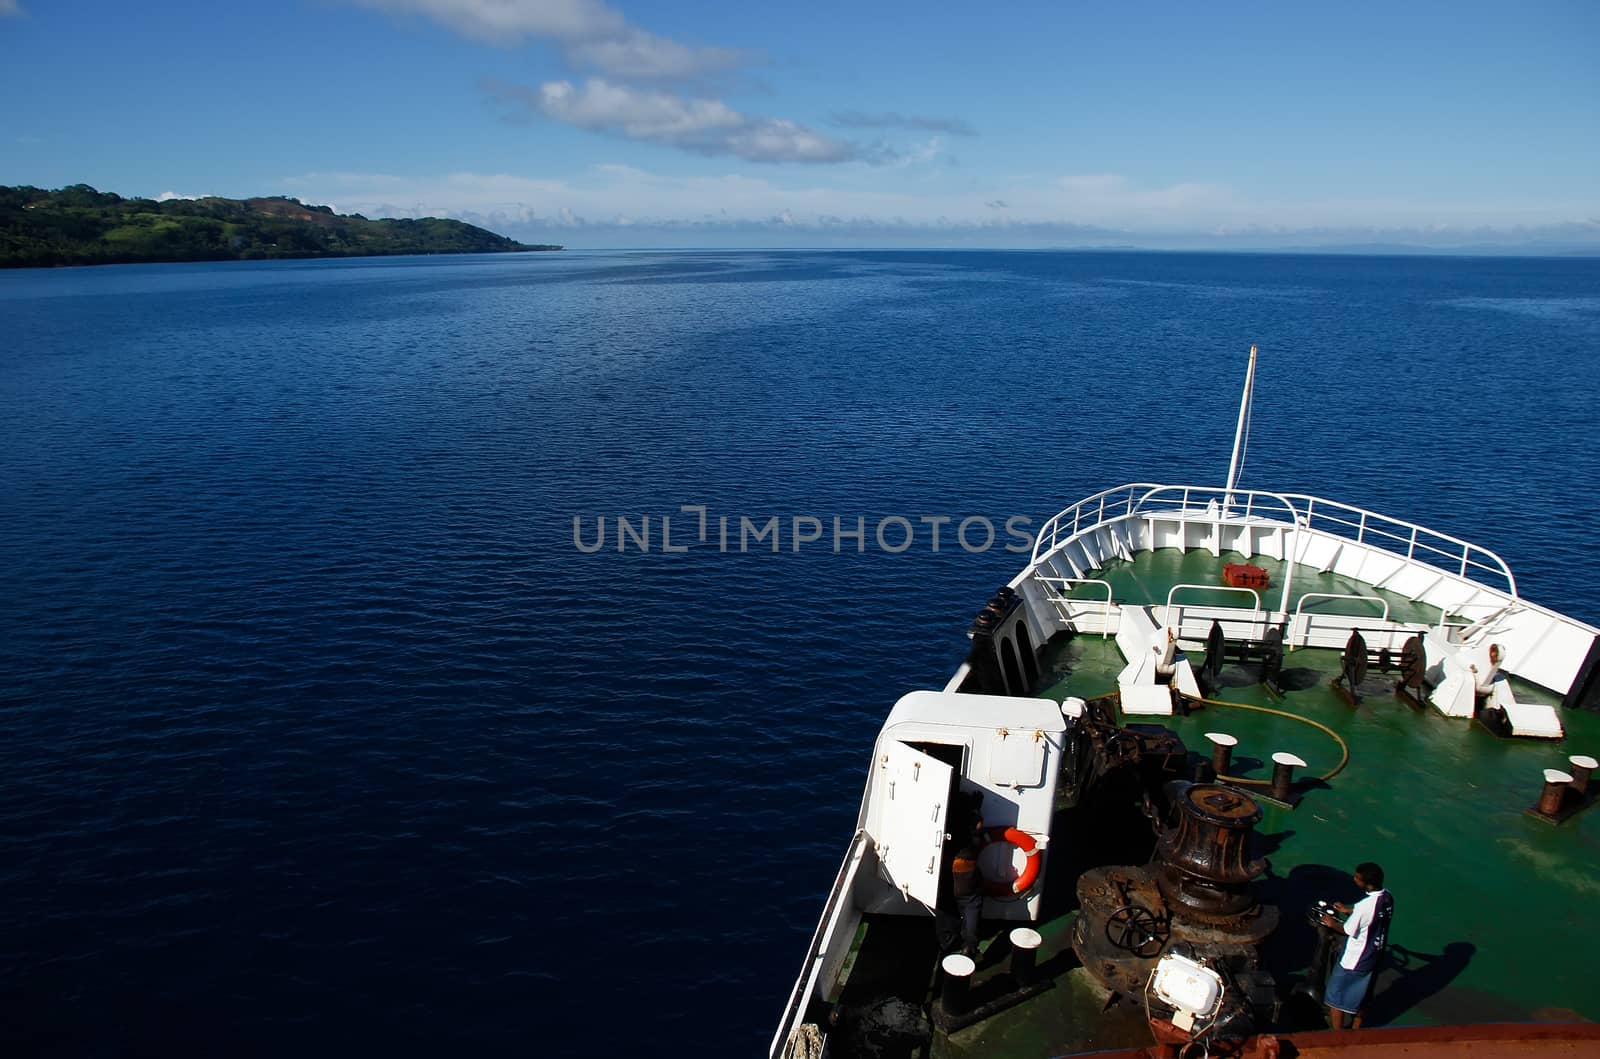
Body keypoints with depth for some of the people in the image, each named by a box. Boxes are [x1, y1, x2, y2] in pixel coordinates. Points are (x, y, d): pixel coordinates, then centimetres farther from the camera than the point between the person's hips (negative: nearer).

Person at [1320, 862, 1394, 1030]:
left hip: (1353, 960, -7)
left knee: (1335, 998, 11)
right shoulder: (1387, 898, -10)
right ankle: (1355, 1030, 40)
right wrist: (1348, 910, 13)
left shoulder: (1364, 906, -33)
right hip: (1373, 958, 7)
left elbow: (1349, 931, -20)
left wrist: (1332, 923, -3)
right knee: (1360, 996, 25)